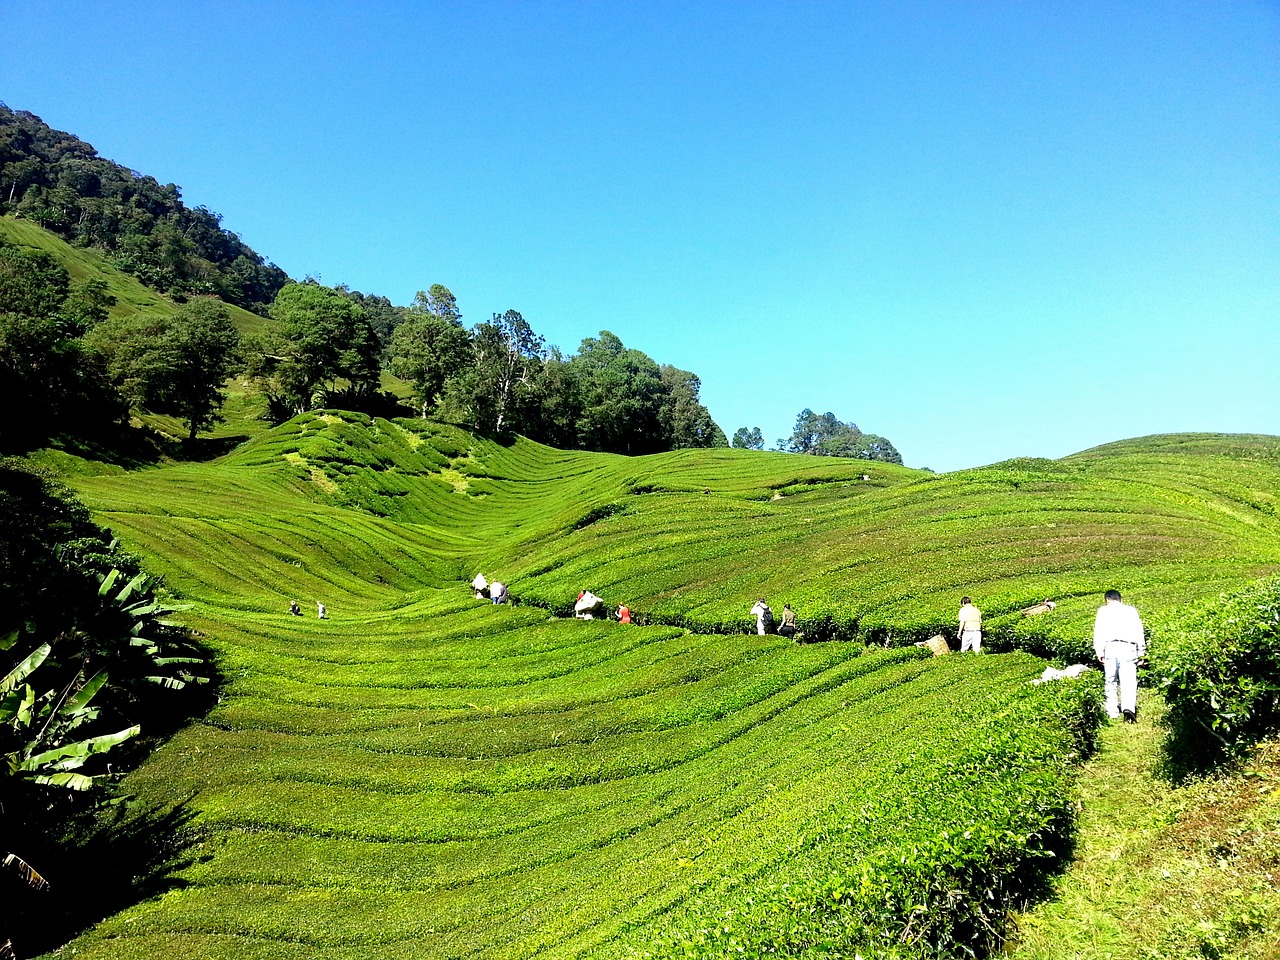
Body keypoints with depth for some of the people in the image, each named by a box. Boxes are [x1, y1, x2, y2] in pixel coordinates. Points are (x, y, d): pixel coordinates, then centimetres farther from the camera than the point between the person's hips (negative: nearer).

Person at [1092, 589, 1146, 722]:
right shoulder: (1131, 610, 20)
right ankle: (1128, 708, -26)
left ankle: (1112, 712, 8)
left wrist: (1099, 652, 4)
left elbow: (1098, 631, 5)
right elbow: (1139, 631, 13)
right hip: (1128, 647, 1)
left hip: (1110, 646, -1)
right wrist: (1141, 651, 13)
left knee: (1111, 681, 9)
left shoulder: (1103, 610, 14)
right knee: (1129, 681, -6)